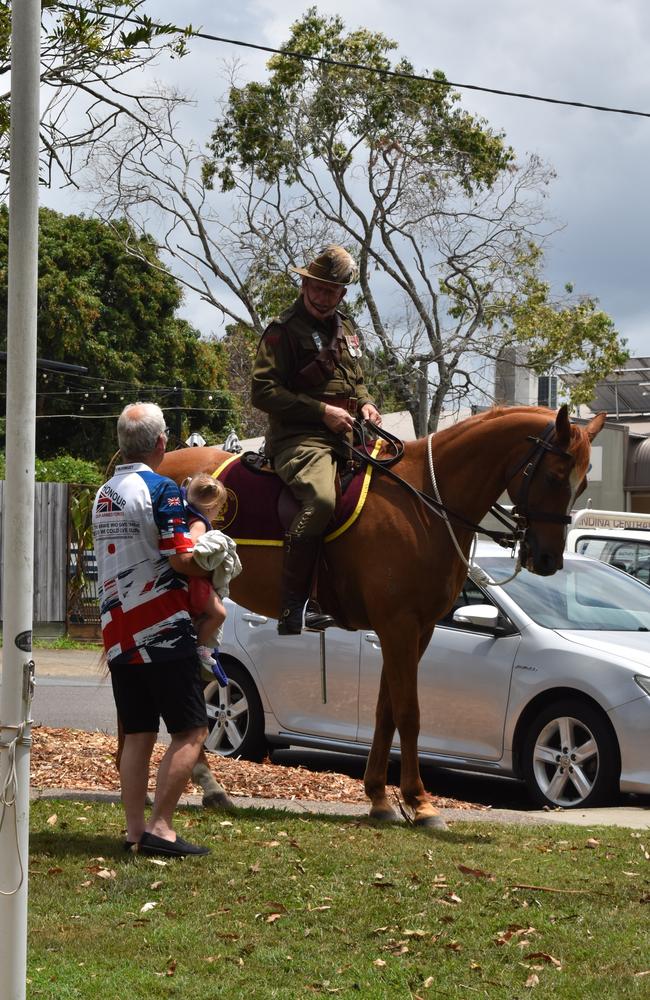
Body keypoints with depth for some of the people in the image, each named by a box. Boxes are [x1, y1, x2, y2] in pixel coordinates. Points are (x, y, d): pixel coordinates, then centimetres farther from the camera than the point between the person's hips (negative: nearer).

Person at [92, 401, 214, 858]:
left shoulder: (104, 494, 13)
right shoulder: (162, 490, -13)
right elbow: (182, 558, -20)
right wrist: (210, 568, 0)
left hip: (117, 631, 8)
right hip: (162, 630, -8)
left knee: (138, 735, 11)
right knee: (191, 732, -3)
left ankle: (135, 831, 9)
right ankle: (160, 828, -10)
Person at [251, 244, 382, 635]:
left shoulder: (346, 330, 22)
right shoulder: (284, 331, -2)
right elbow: (264, 391, -10)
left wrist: (365, 404, 10)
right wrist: (322, 410, -16)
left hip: (346, 437, 8)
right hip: (300, 438, -8)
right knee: (321, 498, -35)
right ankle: (293, 605, -33)